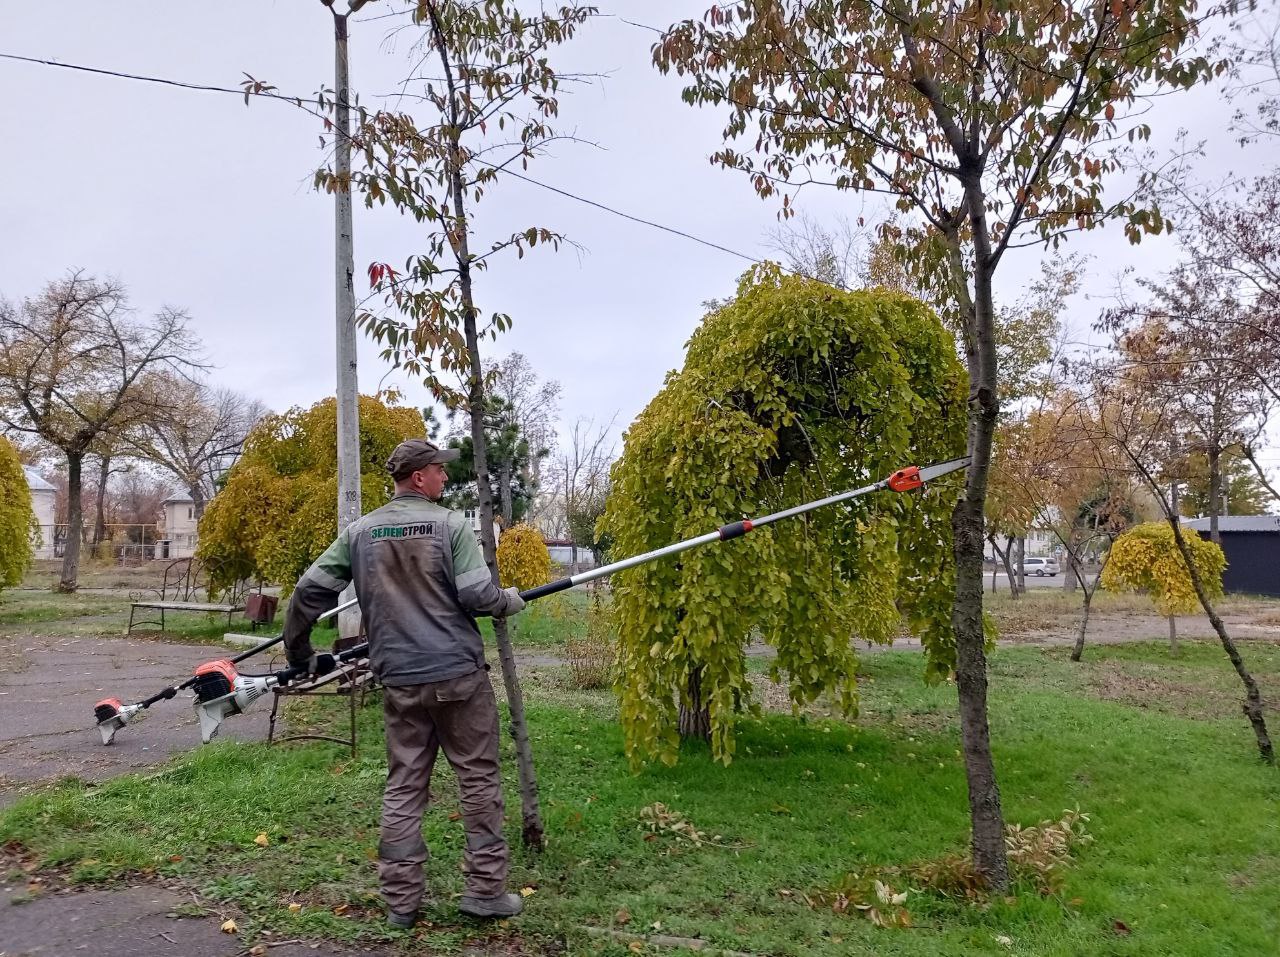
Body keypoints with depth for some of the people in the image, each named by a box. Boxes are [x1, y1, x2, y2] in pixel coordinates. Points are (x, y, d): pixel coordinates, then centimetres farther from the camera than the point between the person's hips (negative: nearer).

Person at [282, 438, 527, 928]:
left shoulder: (360, 531, 6)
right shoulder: (450, 523, -6)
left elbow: (310, 591, 6)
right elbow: (477, 595, -13)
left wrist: (299, 654, 19)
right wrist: (510, 600, 8)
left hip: (398, 680, 4)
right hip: (458, 673, -4)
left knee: (403, 787, 12)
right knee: (478, 778, 9)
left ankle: (400, 900, 16)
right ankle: (486, 890, 14)